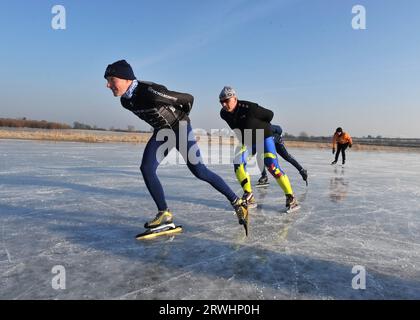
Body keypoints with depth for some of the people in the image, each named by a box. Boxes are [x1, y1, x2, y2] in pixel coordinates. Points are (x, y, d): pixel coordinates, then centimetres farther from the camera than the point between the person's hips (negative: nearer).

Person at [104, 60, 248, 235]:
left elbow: (188, 98, -19)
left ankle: (237, 202, 6)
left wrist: (181, 117, -1)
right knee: (146, 168, -9)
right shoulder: (125, 100, -7)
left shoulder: (151, 92, -31)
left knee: (198, 170, -8)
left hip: (180, 128, -7)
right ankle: (164, 214, 3)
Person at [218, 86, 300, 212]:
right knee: (238, 162, -12)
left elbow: (269, 114, -14)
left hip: (264, 136, -6)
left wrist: (260, 127, 1)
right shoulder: (224, 114, -10)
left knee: (272, 165, -17)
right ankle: (249, 198, -2)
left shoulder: (248, 108, -29)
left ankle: (291, 198, -8)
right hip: (248, 140, 6)